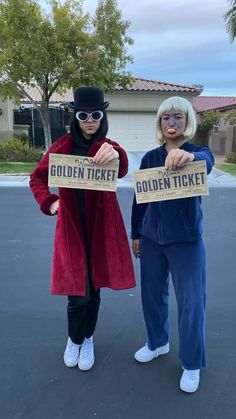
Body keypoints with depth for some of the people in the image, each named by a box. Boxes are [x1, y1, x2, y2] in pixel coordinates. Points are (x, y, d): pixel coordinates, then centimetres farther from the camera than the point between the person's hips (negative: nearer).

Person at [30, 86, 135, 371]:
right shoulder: (62, 146, 0)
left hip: (101, 227, 0)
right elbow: (37, 178, 10)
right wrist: (49, 202, -8)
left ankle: (88, 339, 36)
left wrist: (116, 156, -50)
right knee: (78, 292, 0)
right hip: (71, 227, 0)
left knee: (93, 288, 12)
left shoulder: (109, 148, -4)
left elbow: (121, 171, -27)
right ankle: (74, 340, 30)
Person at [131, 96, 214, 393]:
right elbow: (139, 198, 9)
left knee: (191, 300, 4)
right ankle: (157, 343, 40)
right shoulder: (150, 157, 4)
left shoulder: (199, 152, -6)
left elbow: (206, 162, -32)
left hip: (186, 240, -3)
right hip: (151, 238, 4)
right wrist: (135, 235, 10)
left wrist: (189, 157, -56)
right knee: (152, 294, 15)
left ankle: (192, 364, 24)